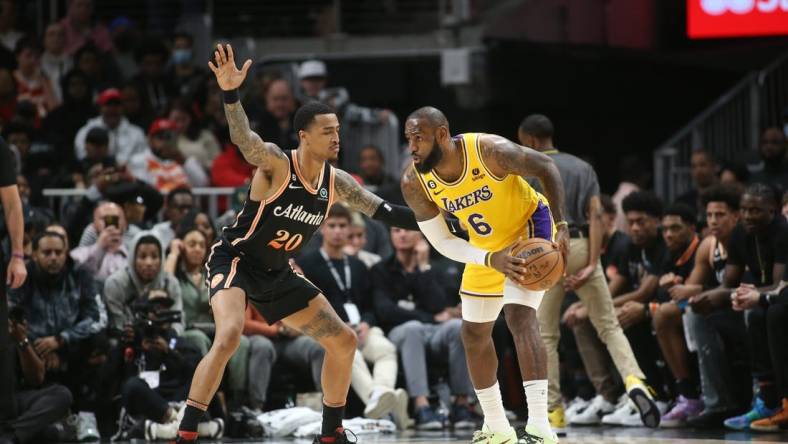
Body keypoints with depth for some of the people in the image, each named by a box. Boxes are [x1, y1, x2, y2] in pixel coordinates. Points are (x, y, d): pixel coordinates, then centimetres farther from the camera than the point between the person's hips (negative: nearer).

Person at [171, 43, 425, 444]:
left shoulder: (336, 182, -1)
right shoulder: (276, 163, -21)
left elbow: (383, 211, 6)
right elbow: (243, 138, -40)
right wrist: (230, 94, -59)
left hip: (277, 274, 8)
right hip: (235, 259, -8)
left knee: (344, 341, 7)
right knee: (228, 338, -32)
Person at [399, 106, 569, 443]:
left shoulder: (490, 150, -33)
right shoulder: (414, 183, -20)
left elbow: (546, 168, -19)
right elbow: (444, 243, -15)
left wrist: (561, 224, -28)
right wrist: (492, 259, -30)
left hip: (528, 227, -6)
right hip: (486, 246, 6)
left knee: (519, 315, -25)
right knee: (474, 333, 11)